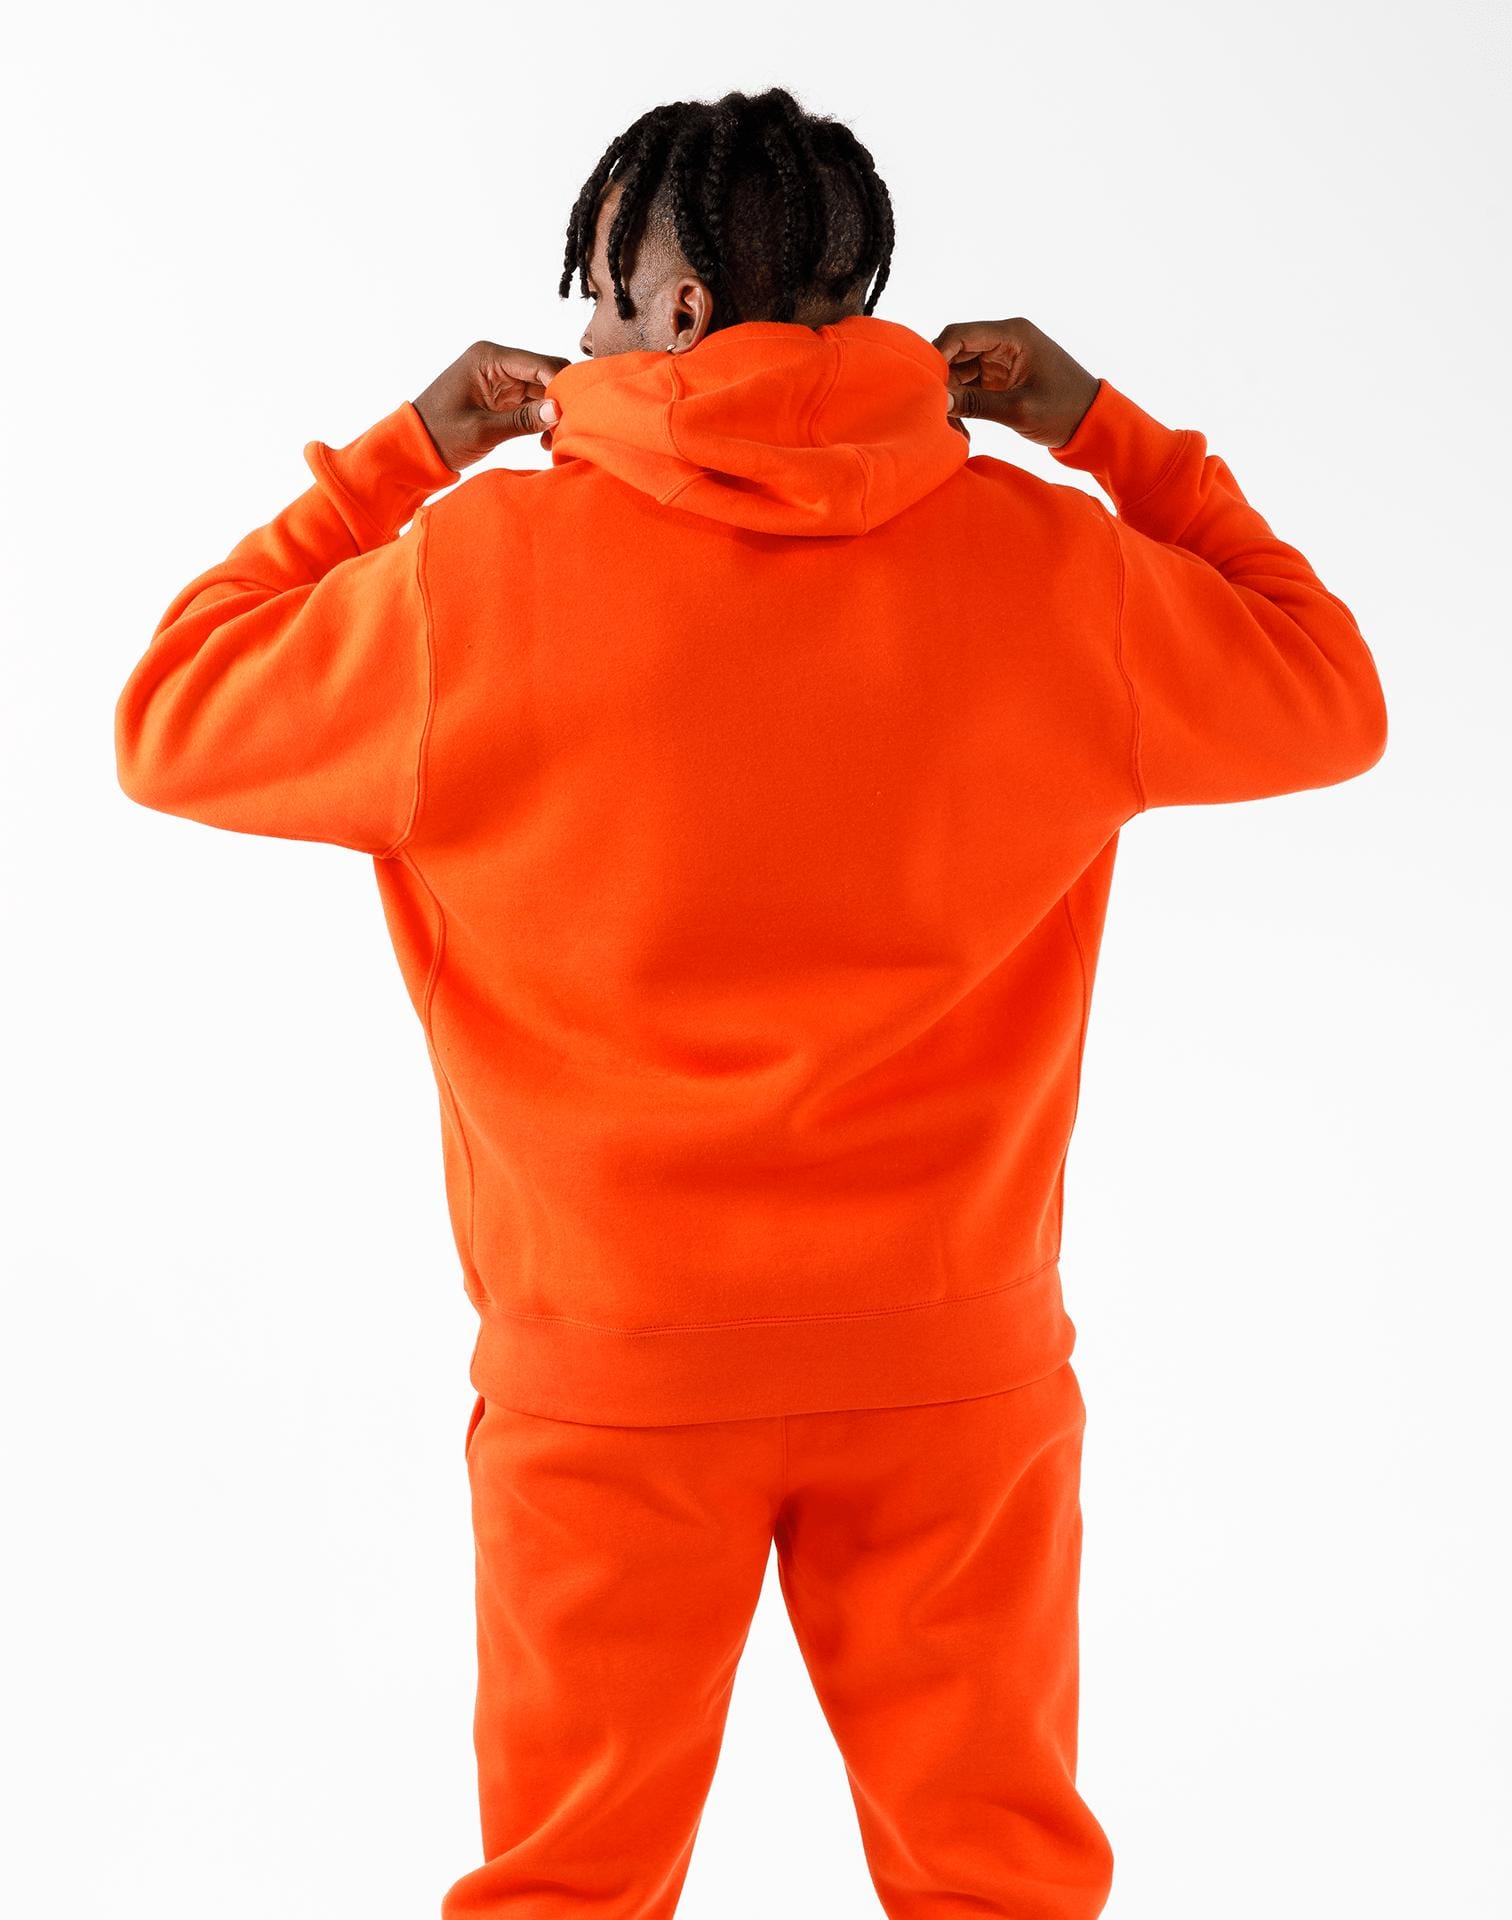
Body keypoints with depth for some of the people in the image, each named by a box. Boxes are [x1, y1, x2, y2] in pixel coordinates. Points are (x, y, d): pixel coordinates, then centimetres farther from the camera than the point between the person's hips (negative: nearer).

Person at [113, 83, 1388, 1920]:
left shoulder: (476, 574, -12)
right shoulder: (1044, 564, -6)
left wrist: (395, 460, 7)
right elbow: (1328, 700, 11)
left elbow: (170, 718, 3)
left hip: (609, 1369, -1)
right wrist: (1110, 436, 12)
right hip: (954, 1355, 2)